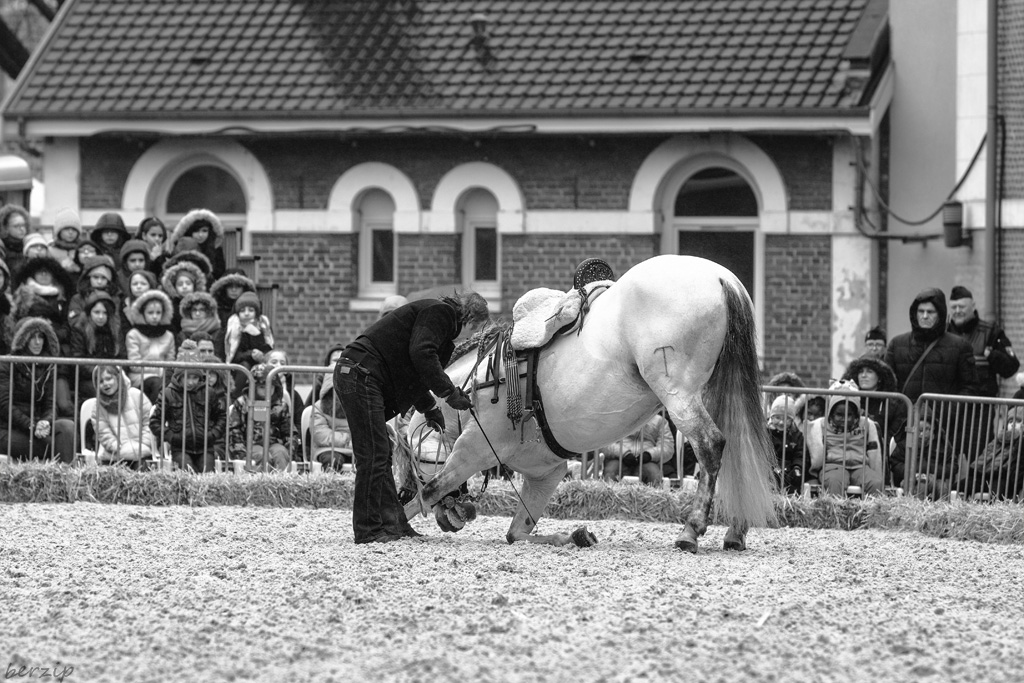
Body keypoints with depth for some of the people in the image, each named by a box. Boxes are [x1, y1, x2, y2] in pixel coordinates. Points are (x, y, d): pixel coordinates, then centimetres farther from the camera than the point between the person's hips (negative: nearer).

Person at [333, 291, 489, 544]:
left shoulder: (439, 313, 28)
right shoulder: (440, 312, -5)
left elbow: (411, 373, 35)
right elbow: (421, 354, -20)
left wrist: (429, 407, 32)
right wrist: (448, 392, -18)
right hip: (360, 375, -11)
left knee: (380, 455, 13)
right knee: (373, 454, -10)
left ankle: (393, 523, 15)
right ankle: (369, 530, -9)